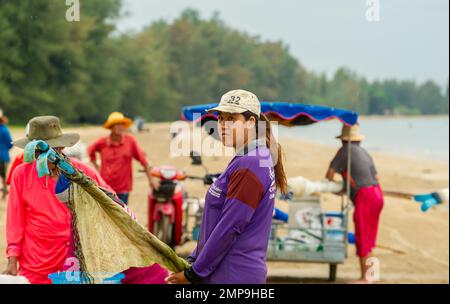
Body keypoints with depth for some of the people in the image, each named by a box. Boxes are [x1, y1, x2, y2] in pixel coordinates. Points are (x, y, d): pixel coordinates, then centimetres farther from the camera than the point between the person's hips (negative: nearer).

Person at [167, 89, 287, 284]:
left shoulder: (248, 167, -17)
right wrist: (193, 260, 13)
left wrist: (193, 273, -14)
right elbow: (218, 221, 17)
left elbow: (229, 227, -20)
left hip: (233, 277, -9)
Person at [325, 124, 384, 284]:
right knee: (367, 238, 15)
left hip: (364, 197, -8)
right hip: (377, 194, 8)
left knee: (362, 238, -4)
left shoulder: (345, 150, -4)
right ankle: (368, 274, 19)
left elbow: (331, 172, -4)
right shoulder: (364, 153, 19)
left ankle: (364, 277, -2)